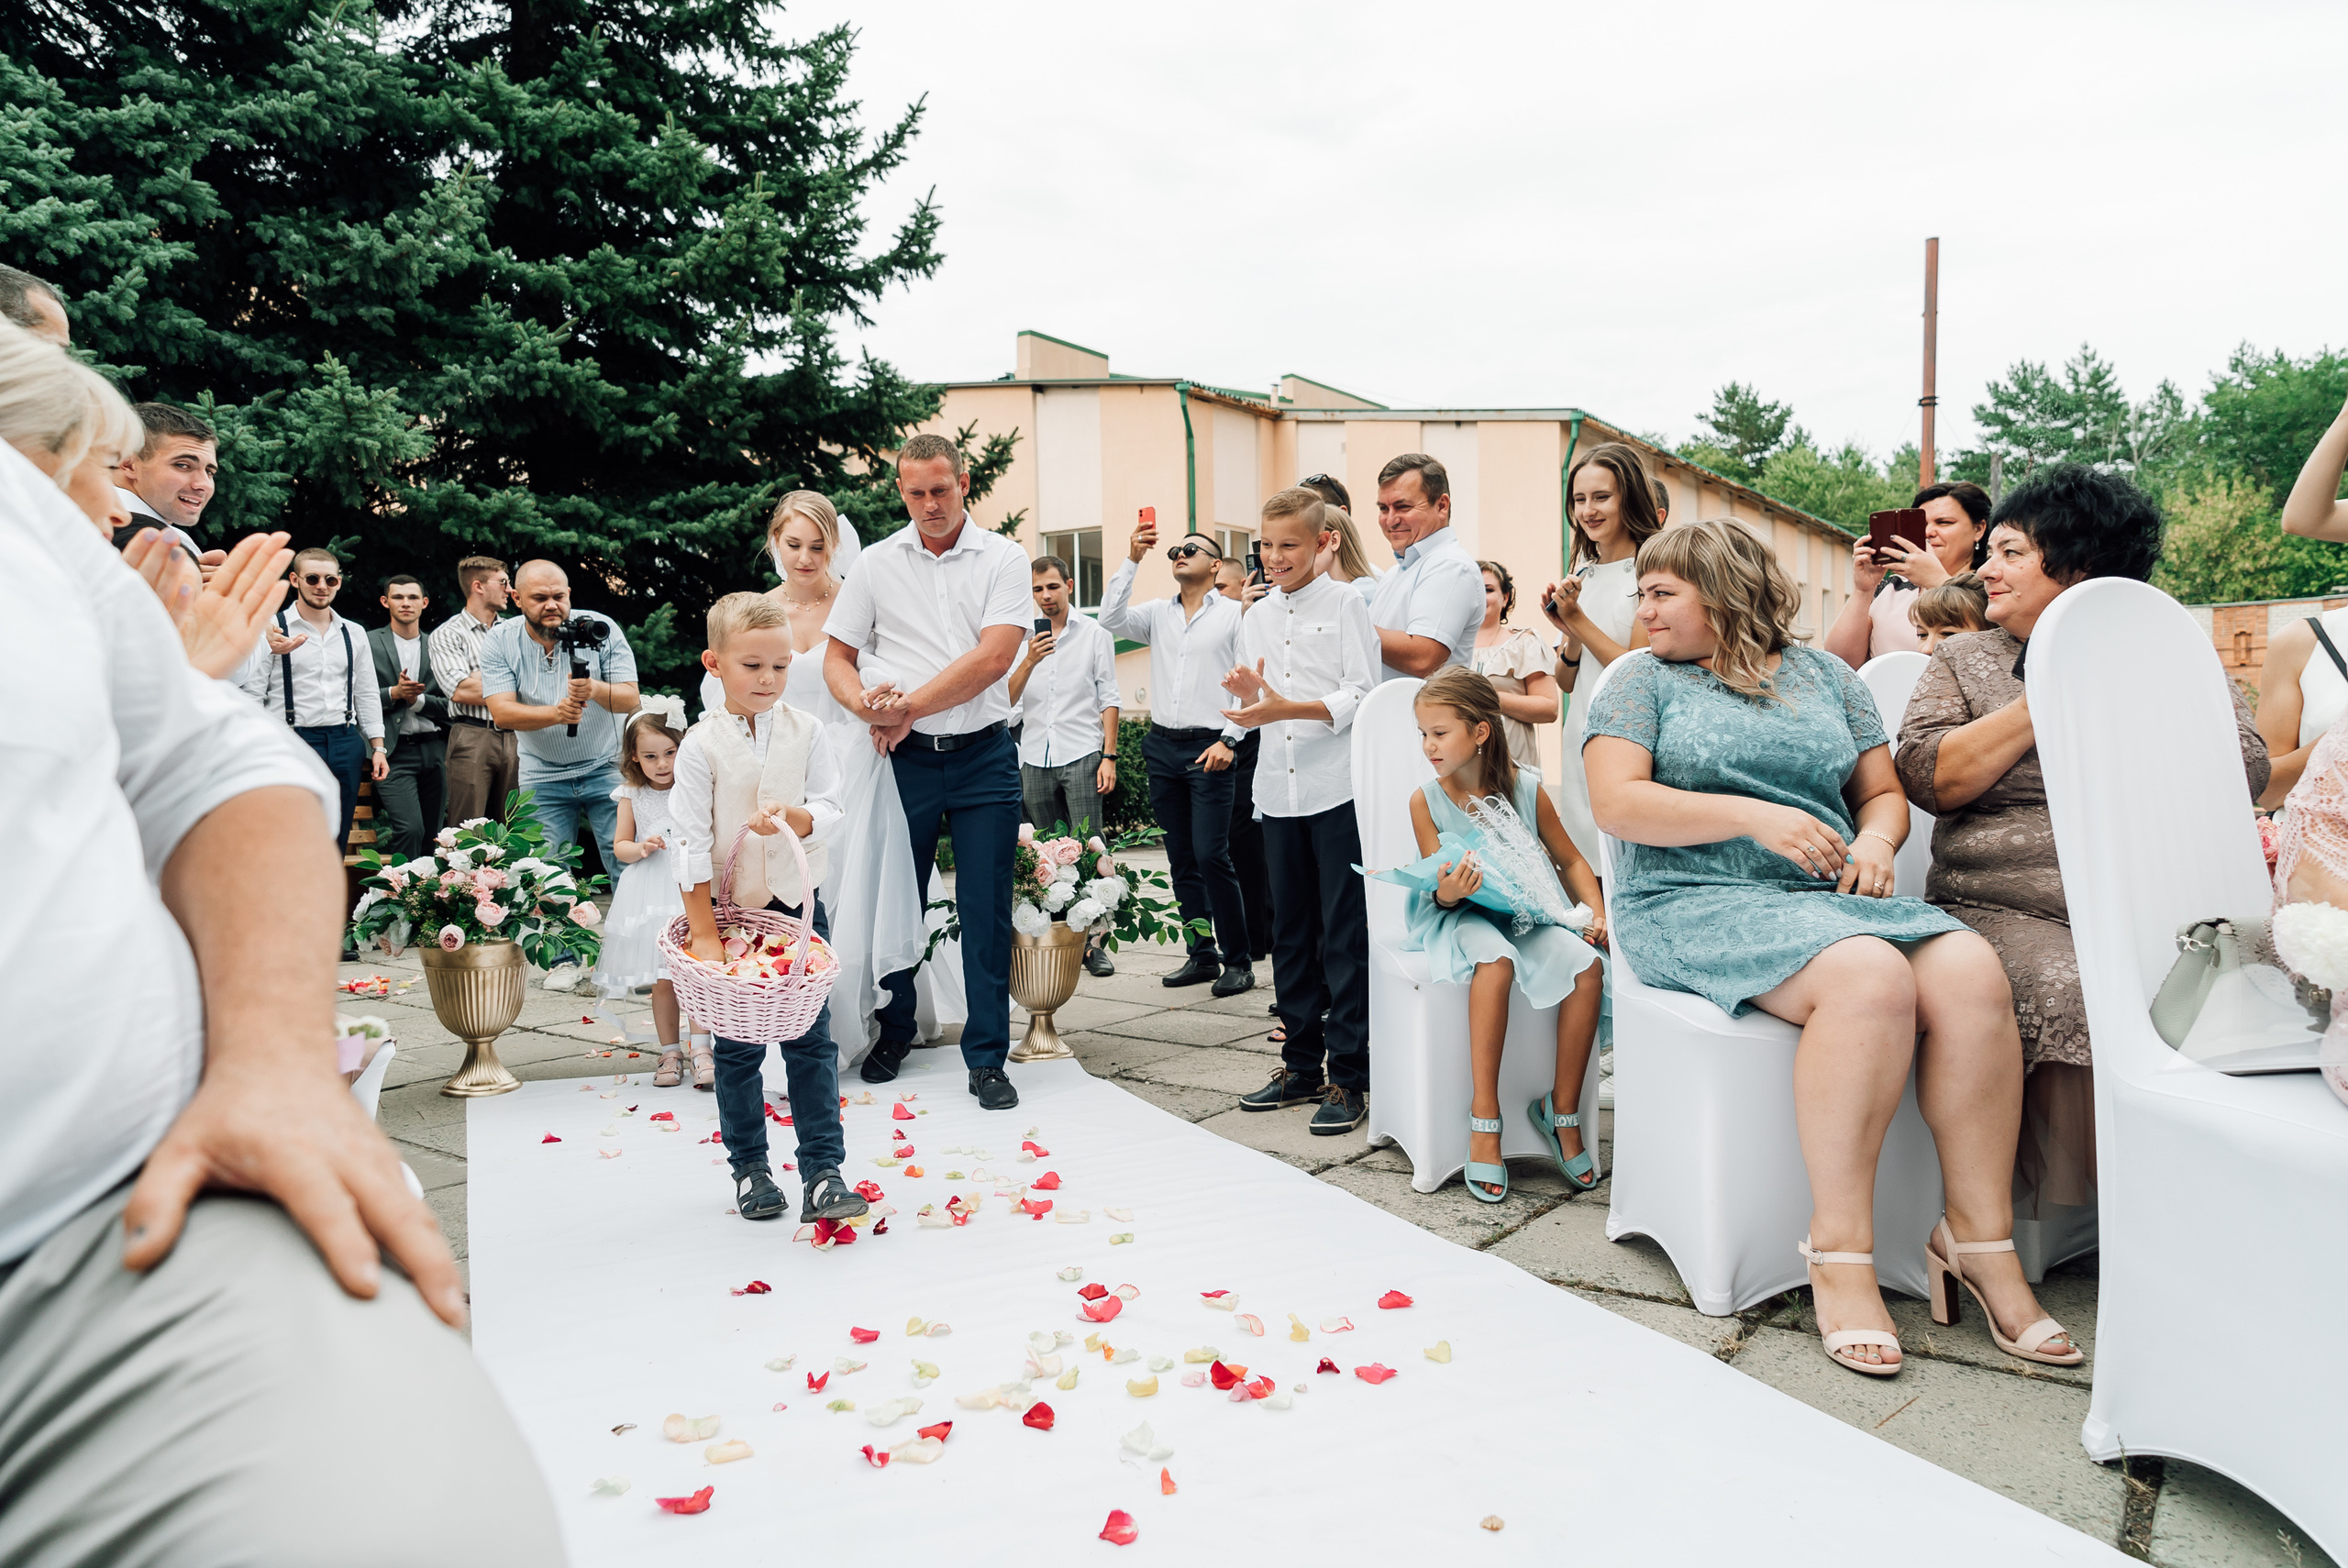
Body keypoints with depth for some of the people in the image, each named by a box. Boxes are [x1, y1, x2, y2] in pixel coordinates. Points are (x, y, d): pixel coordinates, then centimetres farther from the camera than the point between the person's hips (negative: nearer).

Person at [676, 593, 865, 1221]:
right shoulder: (702, 744, -9)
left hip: (798, 903, 2)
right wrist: (703, 932, -14)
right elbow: (690, 840, -11)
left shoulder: (804, 731, -2)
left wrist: (792, 816, -26)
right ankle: (749, 1169, 23)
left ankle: (822, 1174, 5)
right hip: (729, 908, -1)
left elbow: (831, 806, -2)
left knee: (812, 1041, 1)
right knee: (738, 1048, 8)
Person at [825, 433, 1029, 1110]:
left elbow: (993, 657, -12)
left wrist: (906, 707, -14)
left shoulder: (1003, 558, -1)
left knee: (986, 909, 0)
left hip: (983, 755, -2)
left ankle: (987, 1059, 10)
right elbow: (836, 658, 8)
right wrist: (868, 706, -14)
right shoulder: (876, 564, 7)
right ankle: (894, 1033, 30)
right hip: (904, 757, 2)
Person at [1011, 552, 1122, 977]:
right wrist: (1029, 662, -13)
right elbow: (1006, 700, 4)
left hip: (1082, 755, -3)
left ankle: (1093, 941, -4)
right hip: (1035, 759, 3)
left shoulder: (1094, 634, 6)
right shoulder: (1021, 637, 12)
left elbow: (1108, 699, 4)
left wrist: (1109, 756, -5)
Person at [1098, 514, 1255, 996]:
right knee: (1182, 859, 9)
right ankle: (1203, 955, 18)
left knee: (1211, 855, -11)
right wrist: (1131, 560, -6)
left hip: (1210, 748, -5)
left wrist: (1229, 740, -12)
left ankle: (1239, 961, -1)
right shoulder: (1157, 614, 13)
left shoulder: (1234, 614, 1)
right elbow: (1111, 620, -3)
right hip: (1162, 745, 5)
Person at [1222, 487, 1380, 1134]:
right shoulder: (1256, 619, 15)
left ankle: (1348, 1075, 4)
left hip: (1338, 786, -6)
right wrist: (1248, 695, -3)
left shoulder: (1346, 603, -1)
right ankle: (1302, 1064, 22)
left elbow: (1361, 694, -9)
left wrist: (1288, 708, -21)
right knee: (1291, 932, 11)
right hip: (1280, 790, 6)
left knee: (1345, 935, -3)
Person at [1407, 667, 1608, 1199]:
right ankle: (1484, 1115, -29)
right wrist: (1447, 892, -28)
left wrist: (1597, 914, -4)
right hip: (1461, 916, -2)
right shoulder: (1426, 800, -1)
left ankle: (1562, 1106, -10)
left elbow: (1570, 860, 11)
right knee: (1495, 961, -37)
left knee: (1588, 966, -27)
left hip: (1529, 915, 2)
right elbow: (1441, 890, -4)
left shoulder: (1526, 788, 1)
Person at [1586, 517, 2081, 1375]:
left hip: (1829, 893, 5)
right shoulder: (1643, 680, 8)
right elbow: (1617, 802, -6)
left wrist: (1875, 840, -4)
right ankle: (1839, 1248, -25)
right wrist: (1755, 816, -14)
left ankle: (1982, 1235, -13)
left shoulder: (1823, 675, 18)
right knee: (1868, 977, -33)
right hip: (1693, 903, -4)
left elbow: (1884, 792, 20)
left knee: (1972, 972, -24)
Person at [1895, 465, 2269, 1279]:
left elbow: (2245, 768, 2)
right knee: (2072, 997, -32)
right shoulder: (1963, 660, 16)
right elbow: (1929, 776, 0)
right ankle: (2070, 1222, -16)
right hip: (2008, 908, -1)